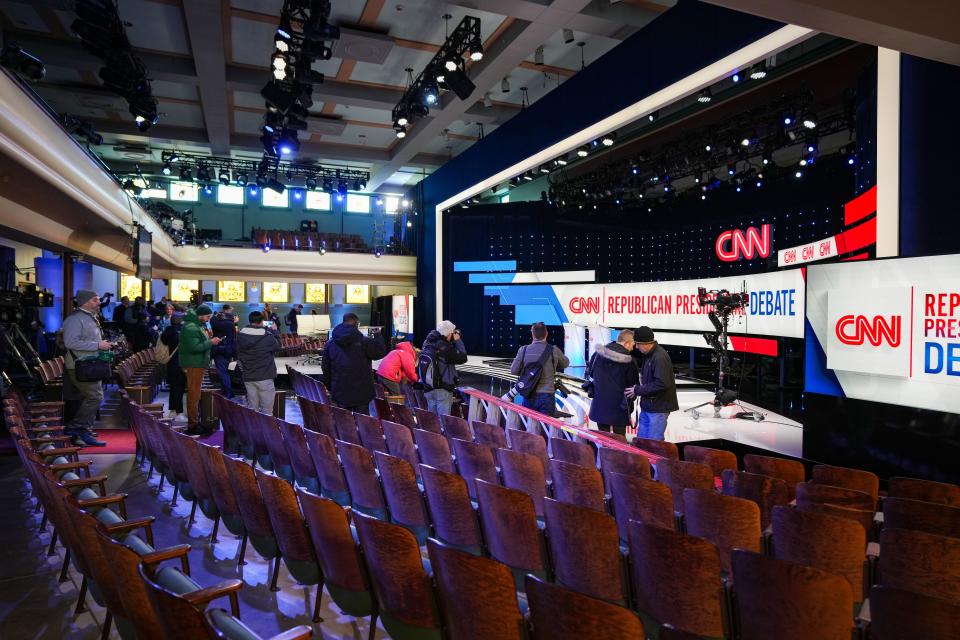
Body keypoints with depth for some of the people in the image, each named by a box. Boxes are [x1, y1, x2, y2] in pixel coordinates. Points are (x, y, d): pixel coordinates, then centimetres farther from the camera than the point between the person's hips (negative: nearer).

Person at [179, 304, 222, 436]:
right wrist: (211, 342, -22)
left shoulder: (197, 325, 15)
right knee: (193, 394, -6)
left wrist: (210, 341, 11)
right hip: (193, 364, -11)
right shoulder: (191, 327, -19)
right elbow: (194, 347, -27)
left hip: (197, 363, 11)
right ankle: (192, 425, -1)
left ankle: (195, 422, 26)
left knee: (195, 394, 16)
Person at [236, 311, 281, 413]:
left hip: (248, 377, 5)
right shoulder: (267, 336, -17)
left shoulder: (240, 335, -1)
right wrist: (275, 331, 14)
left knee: (252, 409, 12)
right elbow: (277, 346, 1)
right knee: (267, 411, 3)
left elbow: (238, 353, 9)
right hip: (264, 377, -5)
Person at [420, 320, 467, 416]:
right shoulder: (445, 348, -20)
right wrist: (458, 341, -3)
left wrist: (454, 342, 5)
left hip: (428, 387, 7)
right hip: (443, 390, -7)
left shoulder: (427, 344, 0)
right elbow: (462, 358, -11)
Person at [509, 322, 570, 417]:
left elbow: (514, 370, 3)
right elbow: (565, 364, 13)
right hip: (546, 395, -2)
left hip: (529, 395, 2)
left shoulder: (524, 350, -2)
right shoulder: (553, 350, -5)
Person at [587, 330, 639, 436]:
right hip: (618, 407, -4)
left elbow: (590, 372, 10)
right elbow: (633, 384, -5)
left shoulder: (598, 352, -2)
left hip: (599, 404, 4)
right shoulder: (629, 361, -13)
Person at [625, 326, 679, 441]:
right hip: (647, 405, 10)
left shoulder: (660, 358, -21)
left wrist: (638, 390, -18)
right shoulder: (647, 355, 10)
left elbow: (662, 384, -26)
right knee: (641, 439, 14)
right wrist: (638, 389, 5)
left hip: (658, 407, -9)